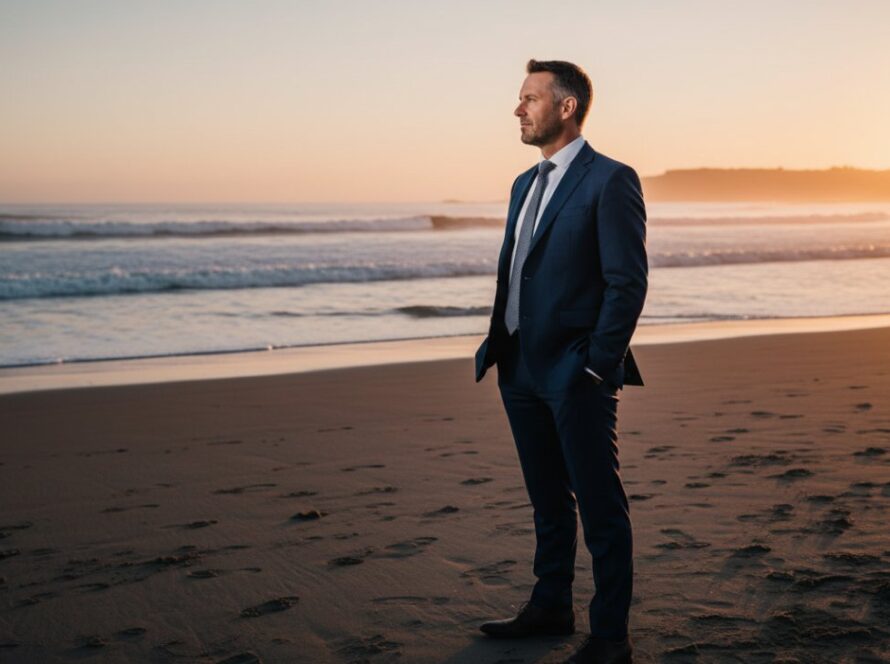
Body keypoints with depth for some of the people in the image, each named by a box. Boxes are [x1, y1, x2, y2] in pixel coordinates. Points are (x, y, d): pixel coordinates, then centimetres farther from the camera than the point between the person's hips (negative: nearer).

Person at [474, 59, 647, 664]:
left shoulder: (610, 180, -10)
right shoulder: (526, 184, 15)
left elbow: (629, 282, -14)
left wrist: (598, 365, -15)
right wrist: (500, 347, 11)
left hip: (576, 374, -8)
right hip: (523, 369, 8)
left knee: (600, 506, 0)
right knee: (548, 501, 19)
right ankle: (551, 608, 32)